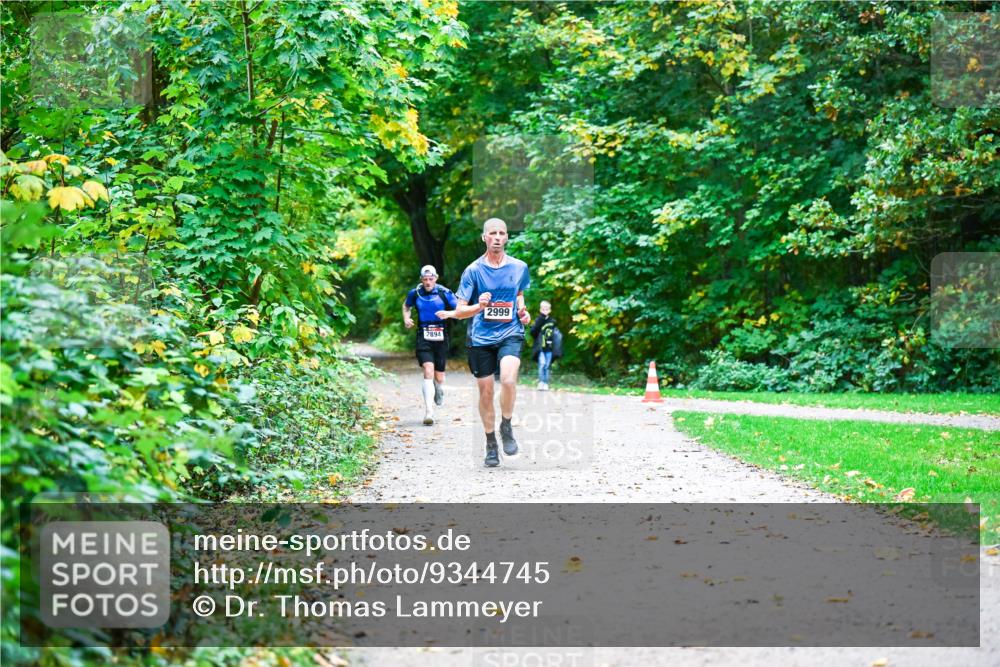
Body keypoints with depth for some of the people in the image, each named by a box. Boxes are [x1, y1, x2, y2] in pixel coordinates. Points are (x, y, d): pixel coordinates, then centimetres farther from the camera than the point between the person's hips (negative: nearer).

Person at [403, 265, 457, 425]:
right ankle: (429, 412, -20)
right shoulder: (415, 293, 2)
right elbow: (406, 306, 22)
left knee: (439, 376, 8)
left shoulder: (444, 293, -3)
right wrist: (406, 318, 3)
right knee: (428, 370, -18)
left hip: (441, 337, 0)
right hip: (423, 338, 0)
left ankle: (439, 398, 45)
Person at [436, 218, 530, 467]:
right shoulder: (473, 270, -2)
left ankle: (506, 428, -2)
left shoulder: (519, 267, 5)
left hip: (510, 334, 0)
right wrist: (479, 306, -21)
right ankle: (491, 445, 21)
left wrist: (522, 311, 4)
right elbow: (460, 311, -2)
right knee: (485, 392, 4)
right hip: (481, 337, 0)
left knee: (508, 379, -26)